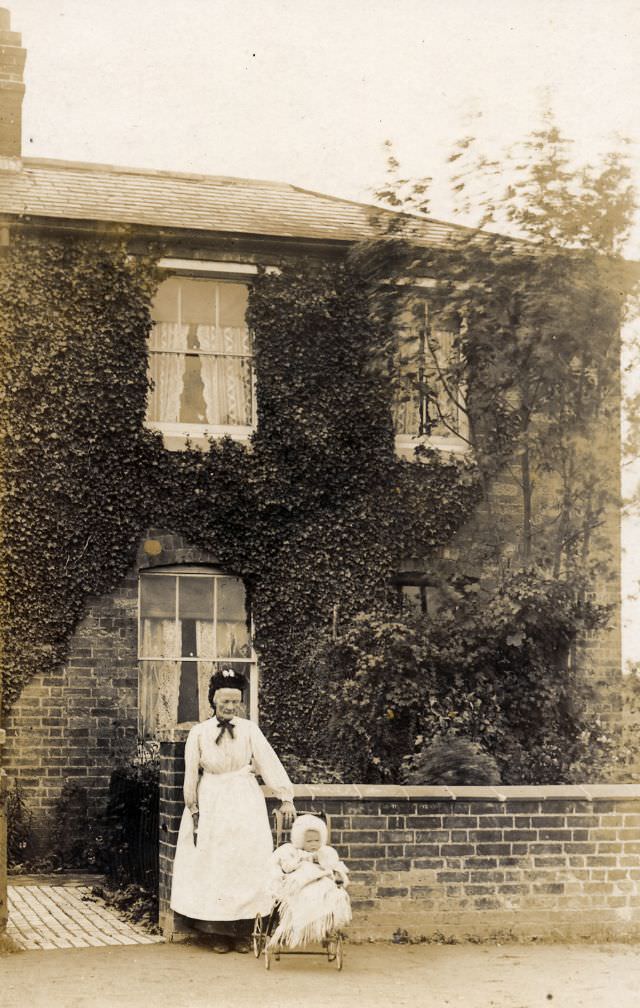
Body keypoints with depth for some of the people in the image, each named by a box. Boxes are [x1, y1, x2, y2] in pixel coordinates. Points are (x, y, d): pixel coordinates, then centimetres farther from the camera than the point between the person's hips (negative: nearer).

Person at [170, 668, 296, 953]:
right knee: (213, 866, 1)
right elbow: (191, 774, 3)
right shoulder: (199, 733, -1)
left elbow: (269, 762, -7)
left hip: (245, 803, 0)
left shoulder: (249, 729, -2)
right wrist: (193, 809, 0)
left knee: (246, 865, 0)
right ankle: (219, 934, 9)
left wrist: (286, 798, -14)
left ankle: (242, 933, 9)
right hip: (211, 802, 0)